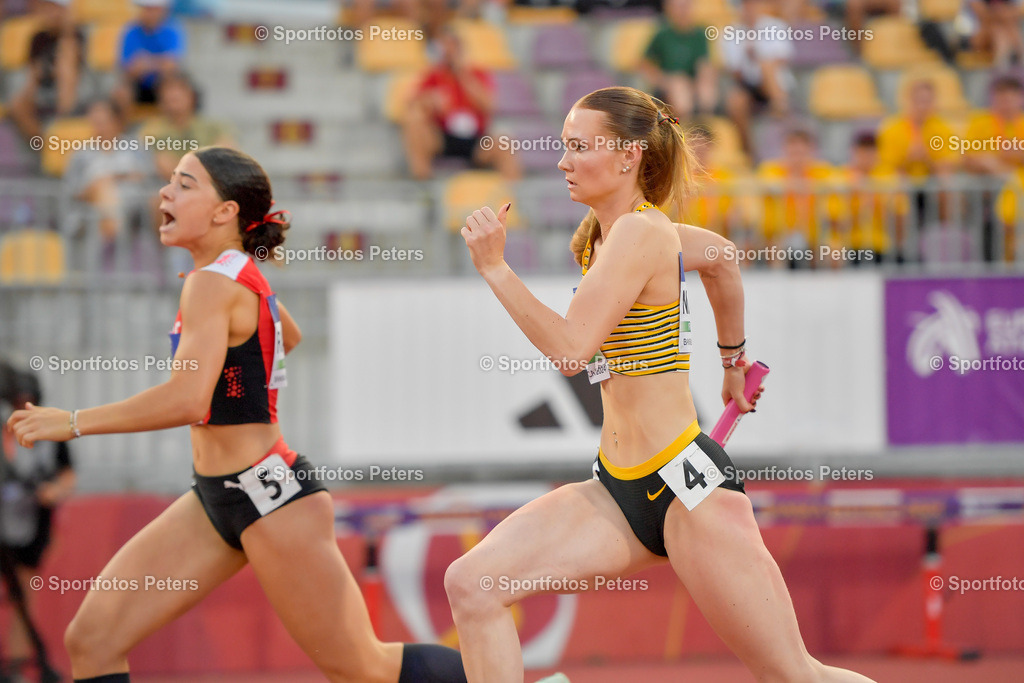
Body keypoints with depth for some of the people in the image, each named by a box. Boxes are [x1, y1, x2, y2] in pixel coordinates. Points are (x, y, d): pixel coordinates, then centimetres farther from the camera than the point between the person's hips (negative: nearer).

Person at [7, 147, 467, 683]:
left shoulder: (212, 285, -18)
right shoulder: (240, 274, 10)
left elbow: (188, 400, -32)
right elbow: (288, 336, 32)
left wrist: (73, 423, -26)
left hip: (270, 497, -10)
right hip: (216, 498, 10)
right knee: (91, 640, -1)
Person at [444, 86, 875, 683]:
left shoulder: (640, 232, -15)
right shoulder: (604, 234, 11)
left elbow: (571, 349, -23)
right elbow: (721, 257, 29)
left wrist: (495, 268, -18)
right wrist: (733, 359, 40)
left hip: (685, 482, -9)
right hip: (620, 491, 9)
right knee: (471, 585, -8)